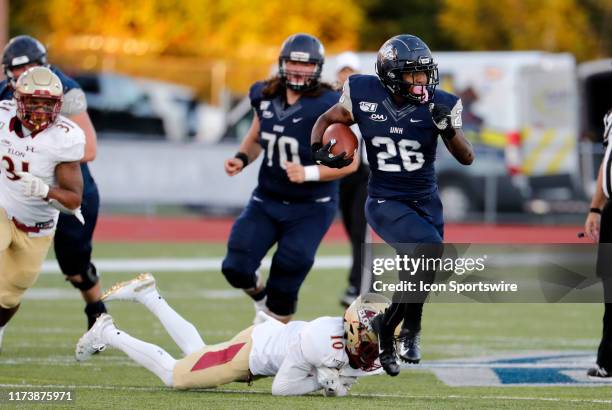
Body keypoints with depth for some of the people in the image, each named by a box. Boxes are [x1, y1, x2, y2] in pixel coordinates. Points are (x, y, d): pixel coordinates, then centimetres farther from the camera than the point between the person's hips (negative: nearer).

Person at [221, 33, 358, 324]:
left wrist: (308, 173, -30)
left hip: (310, 209, -4)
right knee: (236, 269, -8)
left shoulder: (327, 107, -17)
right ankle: (261, 297, 27)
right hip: (266, 201, 4)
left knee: (284, 284, -6)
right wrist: (242, 158, -3)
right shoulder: (266, 96, -1)